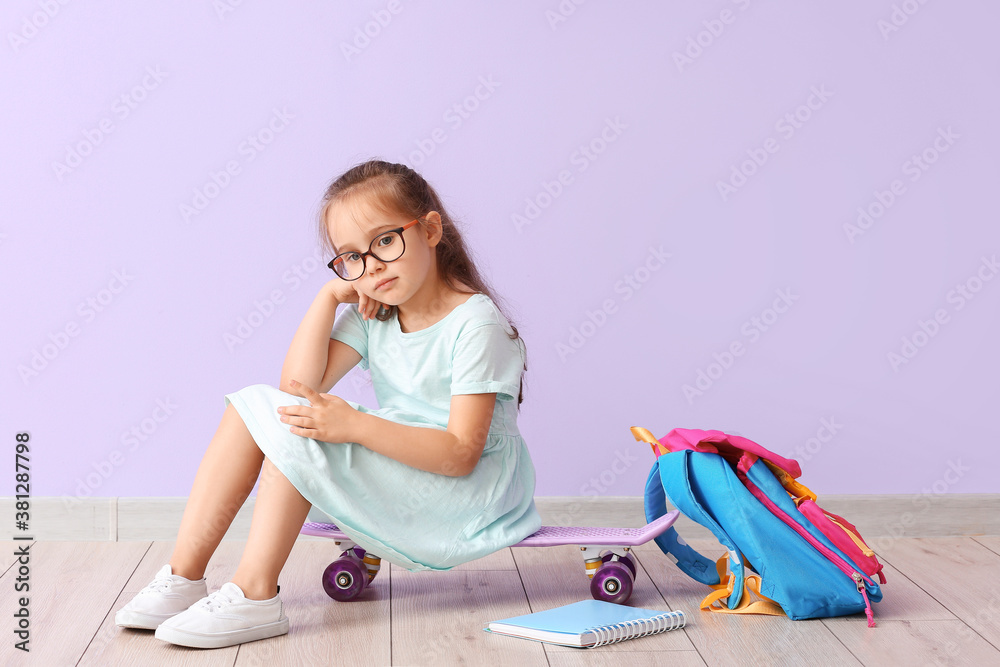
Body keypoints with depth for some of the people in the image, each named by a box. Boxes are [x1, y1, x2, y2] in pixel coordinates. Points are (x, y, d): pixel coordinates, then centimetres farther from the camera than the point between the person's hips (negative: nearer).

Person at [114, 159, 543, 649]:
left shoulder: (475, 324, -18)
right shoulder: (373, 313, 5)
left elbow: (461, 453, -24)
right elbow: (299, 385, -5)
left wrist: (356, 426, -33)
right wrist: (332, 293, -10)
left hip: (470, 494, -8)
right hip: (395, 475, 8)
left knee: (296, 429, -24)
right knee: (254, 404, -3)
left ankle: (254, 595, -19)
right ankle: (184, 577, -6)